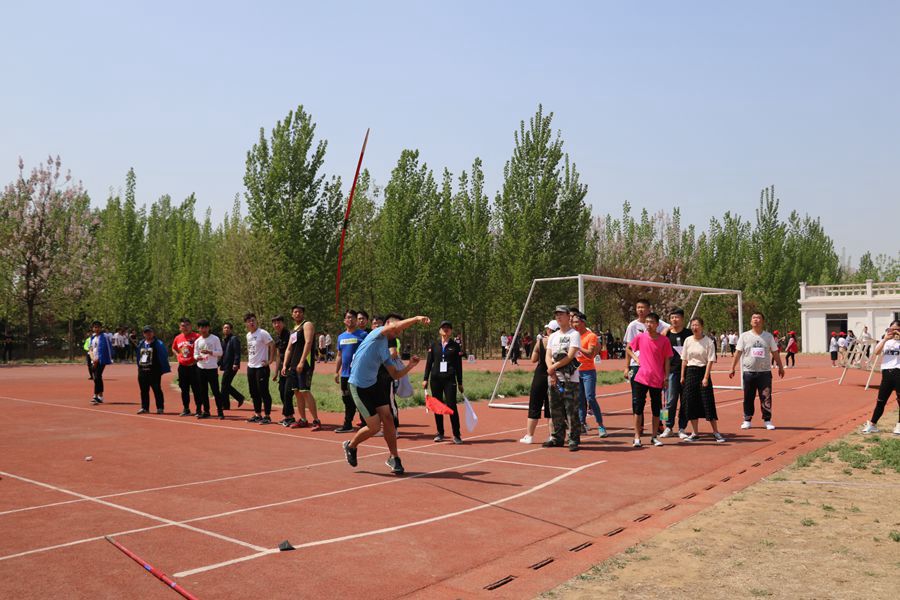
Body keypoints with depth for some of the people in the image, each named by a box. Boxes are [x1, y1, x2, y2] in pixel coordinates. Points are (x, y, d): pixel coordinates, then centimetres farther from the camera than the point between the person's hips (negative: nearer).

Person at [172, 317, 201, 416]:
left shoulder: (196, 336, -10)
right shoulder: (178, 338, 9)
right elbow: (174, 348, 27)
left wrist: (196, 360, -12)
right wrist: (178, 356, 11)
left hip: (193, 366, -6)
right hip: (182, 367, 6)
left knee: (195, 389, -2)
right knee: (184, 389, 12)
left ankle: (199, 410, 4)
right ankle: (186, 409, 22)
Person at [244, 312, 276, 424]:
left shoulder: (262, 333, -12)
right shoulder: (248, 335, 13)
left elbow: (272, 345, -17)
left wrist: (270, 360, -17)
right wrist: (249, 360, 15)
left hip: (261, 367, -8)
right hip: (251, 367, 8)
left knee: (264, 392, -5)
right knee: (254, 393, 13)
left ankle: (267, 416, 1)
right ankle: (257, 415, 22)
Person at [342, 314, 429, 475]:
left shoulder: (385, 350, 14)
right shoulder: (378, 333, -9)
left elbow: (395, 375, 15)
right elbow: (396, 325, -30)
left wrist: (410, 366, 1)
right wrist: (416, 319, -35)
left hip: (373, 385, 8)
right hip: (358, 386, -8)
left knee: (388, 418, 0)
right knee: (374, 426, -5)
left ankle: (393, 457, 15)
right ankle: (351, 446, 23)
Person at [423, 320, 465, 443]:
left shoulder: (455, 346, 4)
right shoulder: (434, 346, 9)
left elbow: (459, 365, 5)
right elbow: (428, 363, 10)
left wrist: (460, 383, 4)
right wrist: (425, 379, 3)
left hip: (450, 379, -2)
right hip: (436, 379, 2)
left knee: (451, 405, -10)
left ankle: (456, 434, -3)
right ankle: (440, 433, 17)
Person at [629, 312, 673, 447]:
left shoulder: (664, 340, -2)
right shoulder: (640, 337, 0)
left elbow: (666, 360, 2)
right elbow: (629, 348, 18)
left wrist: (666, 377, -1)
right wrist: (636, 358, 3)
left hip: (657, 379, 0)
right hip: (641, 378, 0)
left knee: (656, 410, 8)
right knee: (637, 408, -1)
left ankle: (654, 437, 20)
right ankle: (637, 437, 7)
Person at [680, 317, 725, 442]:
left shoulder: (708, 341, -5)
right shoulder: (688, 340, 5)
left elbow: (710, 360, -8)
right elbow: (684, 359, 9)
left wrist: (706, 377, -15)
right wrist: (682, 376, 6)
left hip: (703, 371, -4)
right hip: (690, 372, 4)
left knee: (708, 402, -4)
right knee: (691, 403, 4)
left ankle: (716, 432, 6)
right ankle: (694, 433, 14)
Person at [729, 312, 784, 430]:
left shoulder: (768, 336, 5)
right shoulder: (744, 336, 2)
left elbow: (775, 353, 11)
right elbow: (738, 352, 4)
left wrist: (780, 367, 12)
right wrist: (733, 367, 1)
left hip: (765, 372, 0)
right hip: (749, 372, 0)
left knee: (766, 397, 1)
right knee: (748, 398, 6)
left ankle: (767, 420, 12)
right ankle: (747, 420, 16)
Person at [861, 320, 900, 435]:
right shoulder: (885, 341, 11)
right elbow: (877, 352, -5)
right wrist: (885, 339, -14)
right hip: (887, 373, 2)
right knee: (881, 400, 7)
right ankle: (872, 424, 13)